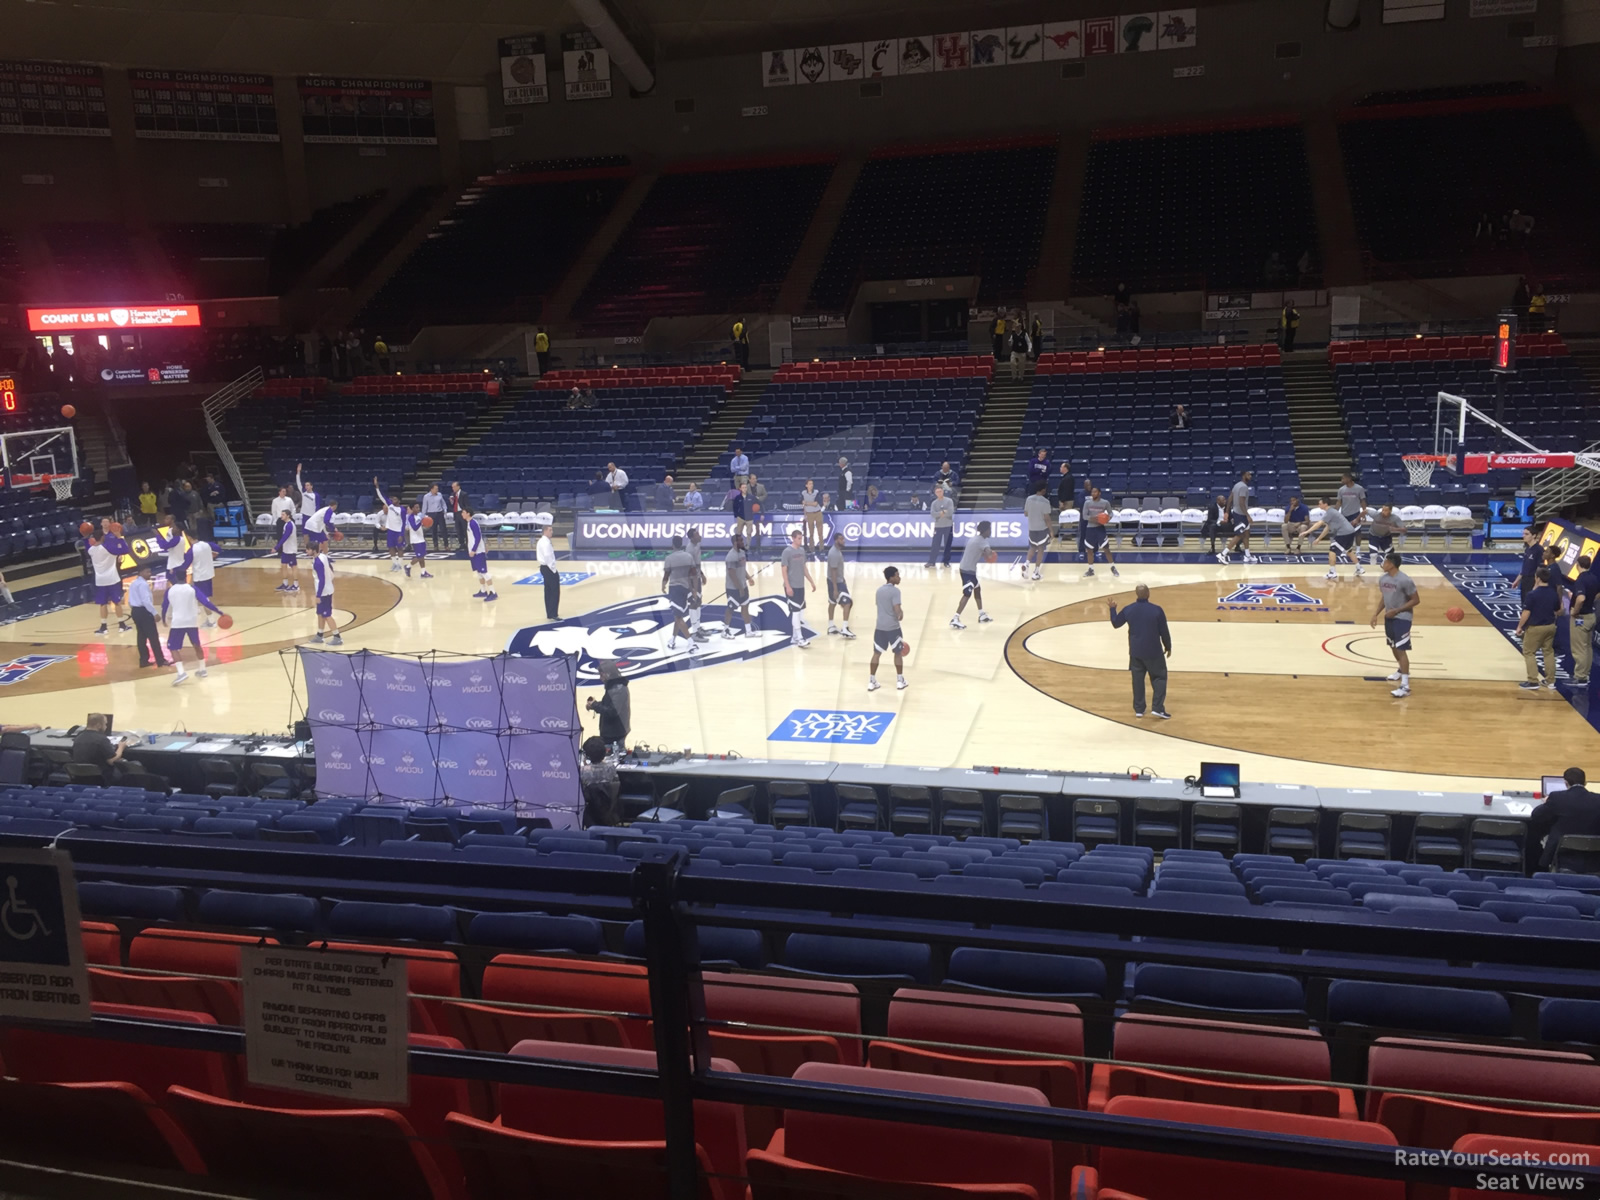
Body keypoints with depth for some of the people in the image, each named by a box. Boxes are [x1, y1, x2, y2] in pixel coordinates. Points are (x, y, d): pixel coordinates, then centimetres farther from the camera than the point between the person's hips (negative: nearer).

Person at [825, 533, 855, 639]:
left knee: (832, 603, 19)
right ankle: (844, 630, -13)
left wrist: (843, 579, 26)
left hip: (838, 580, 11)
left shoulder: (837, 550, 6)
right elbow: (833, 571, -27)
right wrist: (835, 589, -27)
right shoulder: (834, 553, -26)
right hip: (836, 582, -11)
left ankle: (831, 627, 30)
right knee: (847, 603, -11)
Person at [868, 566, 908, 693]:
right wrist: (901, 615, -2)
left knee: (877, 653, 9)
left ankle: (872, 682, 8)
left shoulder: (879, 589, 10)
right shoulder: (895, 591, -14)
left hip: (879, 626, 6)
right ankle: (900, 680, 17)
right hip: (892, 627, -6)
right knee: (898, 653, 10)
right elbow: (897, 610, -23)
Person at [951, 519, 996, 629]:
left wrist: (984, 554, 18)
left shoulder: (975, 538, 12)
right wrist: (991, 553, -10)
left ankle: (982, 615, 34)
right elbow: (988, 552, -33)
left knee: (977, 588, 24)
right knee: (967, 594, -11)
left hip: (966, 568, 10)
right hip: (968, 570, -10)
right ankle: (955, 619, -16)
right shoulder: (982, 541, -16)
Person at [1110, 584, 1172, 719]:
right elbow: (1164, 631, -7)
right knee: (1159, 677, 8)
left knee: (1137, 680, 12)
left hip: (1135, 652, 3)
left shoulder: (1128, 610, -5)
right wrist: (1168, 647, 8)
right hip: (1153, 651, -3)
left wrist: (1113, 608, 26)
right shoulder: (1156, 610, -14)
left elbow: (1115, 624, 11)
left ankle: (1139, 709, 15)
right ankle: (1157, 708, -2)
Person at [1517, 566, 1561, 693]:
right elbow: (1558, 610, 11)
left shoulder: (1532, 594, -19)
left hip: (1535, 627, -6)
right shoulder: (1553, 593, -1)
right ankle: (1551, 681, 21)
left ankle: (1533, 681, 1)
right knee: (1549, 652, 17)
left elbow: (1526, 613, -19)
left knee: (1529, 652, 5)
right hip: (1550, 626, 6)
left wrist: (1519, 626, -9)